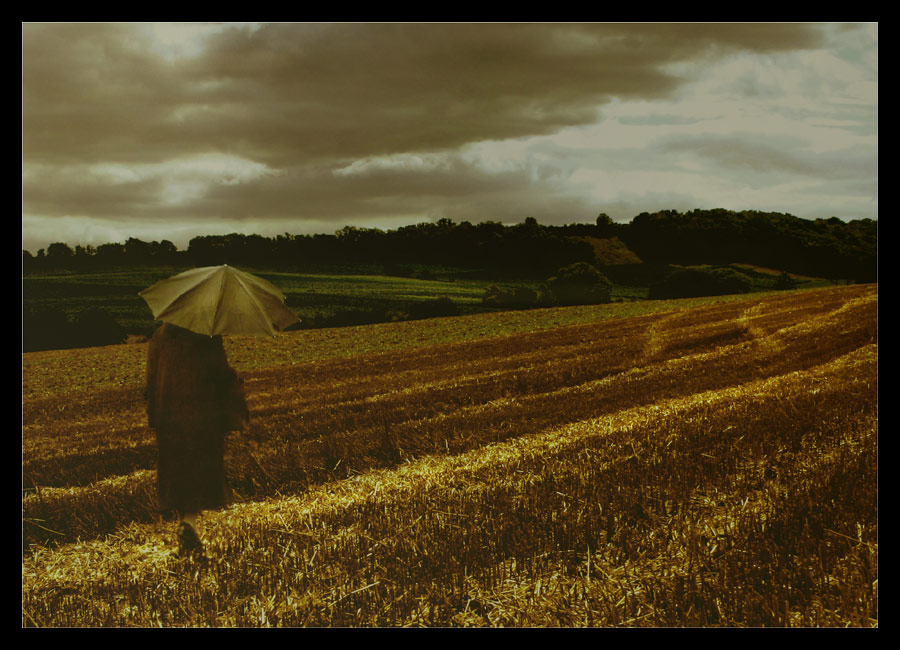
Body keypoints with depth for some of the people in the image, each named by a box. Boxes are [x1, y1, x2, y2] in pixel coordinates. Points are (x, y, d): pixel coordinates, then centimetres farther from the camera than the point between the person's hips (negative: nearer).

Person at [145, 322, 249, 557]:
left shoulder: (158, 338, 4)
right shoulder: (207, 336, -9)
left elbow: (152, 378, 7)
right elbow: (221, 371, -10)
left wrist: (154, 416, 14)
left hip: (169, 415, 3)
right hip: (202, 412, -3)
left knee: (177, 469, 13)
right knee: (202, 469, 4)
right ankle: (189, 521, -14)